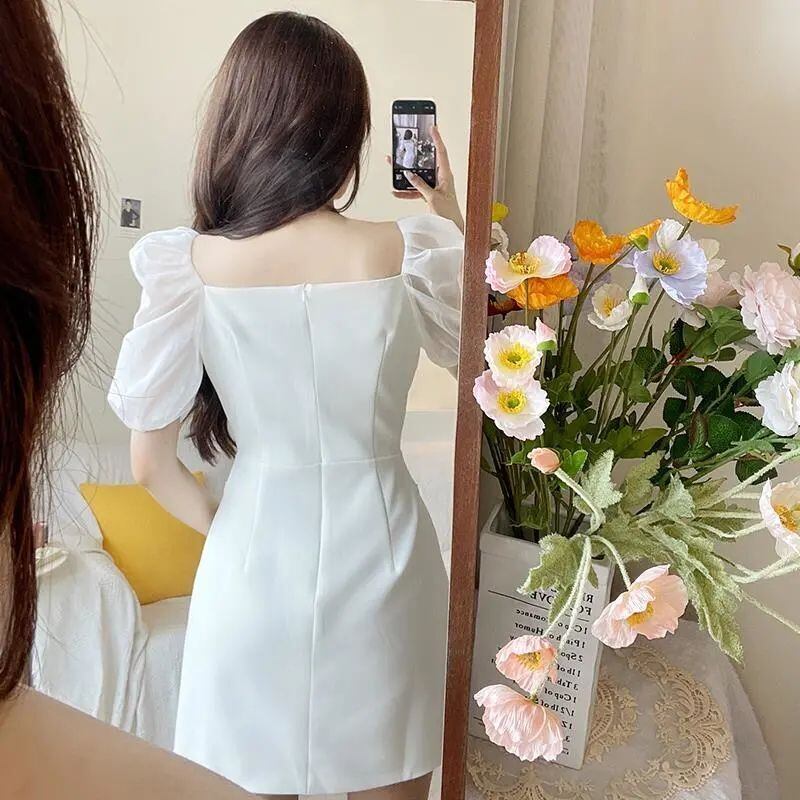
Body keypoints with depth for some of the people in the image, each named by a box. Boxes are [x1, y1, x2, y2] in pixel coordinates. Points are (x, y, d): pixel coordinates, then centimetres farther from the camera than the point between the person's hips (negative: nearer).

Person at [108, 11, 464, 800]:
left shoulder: (188, 266, -12)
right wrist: (452, 225, 17)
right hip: (380, 557, 1)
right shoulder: (409, 254, -12)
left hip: (253, 561, 0)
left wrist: (226, 529, 11)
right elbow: (462, 347, 10)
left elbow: (150, 464, -7)